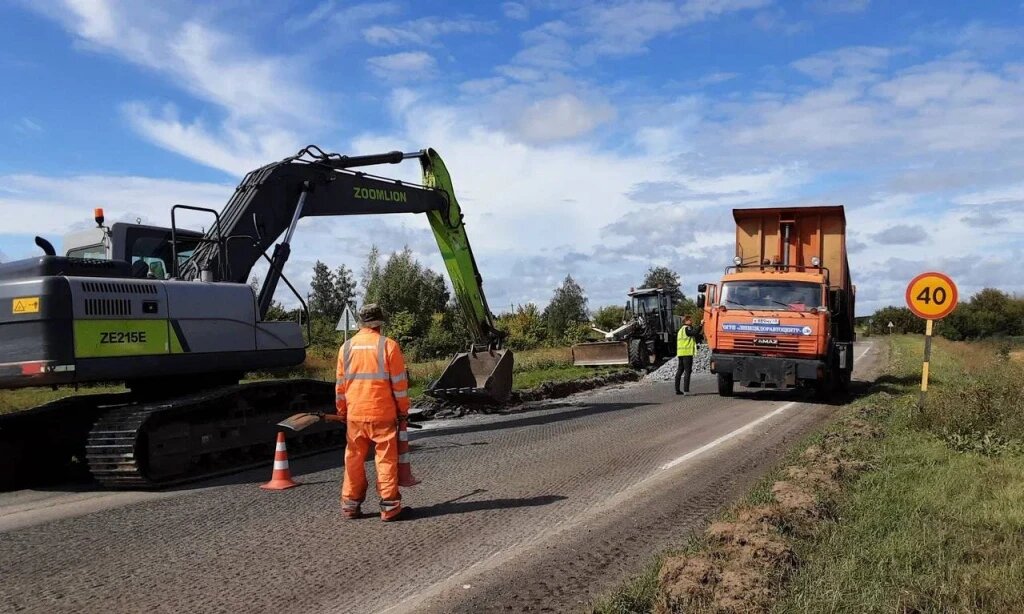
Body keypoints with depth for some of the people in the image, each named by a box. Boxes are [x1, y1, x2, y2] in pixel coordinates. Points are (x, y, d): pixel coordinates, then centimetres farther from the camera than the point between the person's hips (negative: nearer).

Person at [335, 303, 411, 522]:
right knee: (386, 458, 4)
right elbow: (399, 382, -6)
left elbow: (340, 384, 10)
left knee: (354, 459, 12)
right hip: (382, 414, -3)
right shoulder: (388, 345, -7)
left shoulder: (346, 347, 4)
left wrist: (342, 411, 20)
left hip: (355, 415, 3)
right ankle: (389, 506, 5)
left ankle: (350, 504, 18)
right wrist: (403, 409, 4)